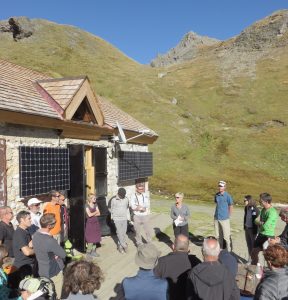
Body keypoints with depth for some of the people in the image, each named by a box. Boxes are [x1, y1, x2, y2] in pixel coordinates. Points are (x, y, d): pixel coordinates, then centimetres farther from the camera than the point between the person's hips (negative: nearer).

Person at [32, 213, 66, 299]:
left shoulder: (36, 235, -7)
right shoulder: (50, 241, -34)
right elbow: (63, 254, -22)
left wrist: (54, 254, -8)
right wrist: (56, 255, -3)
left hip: (42, 271, 8)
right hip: (54, 273, -8)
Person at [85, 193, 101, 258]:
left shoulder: (95, 205, 9)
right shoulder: (87, 206, -8)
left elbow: (99, 213, 2)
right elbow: (89, 214, -18)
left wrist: (92, 214, -12)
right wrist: (95, 212, -5)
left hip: (96, 223, 6)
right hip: (90, 223, -6)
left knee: (95, 238, 8)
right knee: (91, 239, -5)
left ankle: (93, 251, 19)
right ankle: (88, 252, 7)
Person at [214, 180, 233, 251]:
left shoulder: (227, 196, -11)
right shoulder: (216, 195, 3)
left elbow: (231, 206, -1)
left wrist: (228, 216, 4)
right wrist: (217, 213, 12)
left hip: (224, 219, -5)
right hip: (216, 218, 5)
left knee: (226, 235, -1)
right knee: (218, 235, 15)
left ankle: (229, 250, 12)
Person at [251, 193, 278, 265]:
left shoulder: (272, 212, -23)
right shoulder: (263, 209, 6)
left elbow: (265, 226, -28)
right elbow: (256, 220, 9)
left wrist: (259, 223, -8)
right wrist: (261, 223, -12)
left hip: (268, 237, -9)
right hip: (260, 235, 9)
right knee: (253, 253, 19)